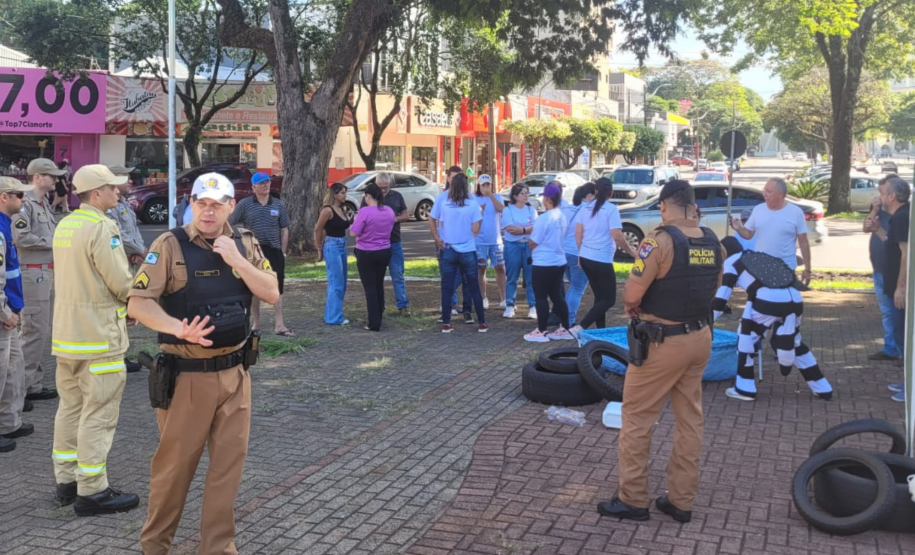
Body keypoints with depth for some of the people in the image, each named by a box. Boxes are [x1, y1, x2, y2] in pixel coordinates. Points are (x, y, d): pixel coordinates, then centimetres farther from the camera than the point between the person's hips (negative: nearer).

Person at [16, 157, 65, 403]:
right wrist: (52, 242, -15)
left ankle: (34, 381, 24)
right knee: (34, 330, -7)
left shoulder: (44, 204, 16)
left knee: (43, 330, 15)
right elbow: (21, 237, -22)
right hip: (33, 273, -10)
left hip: (47, 272, 10)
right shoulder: (25, 203, -13)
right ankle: (27, 385, -1)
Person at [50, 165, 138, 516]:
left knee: (71, 407, 17)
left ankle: (66, 481, 25)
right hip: (98, 333, -9)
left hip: (66, 329, 9)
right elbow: (122, 283, -19)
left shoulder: (64, 225, 11)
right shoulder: (102, 228, -18)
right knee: (98, 415, -3)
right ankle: (91, 492, 1)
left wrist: (121, 304, 12)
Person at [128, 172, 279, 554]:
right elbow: (138, 303, -12)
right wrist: (178, 328, -28)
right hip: (187, 375, -4)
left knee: (229, 461, 9)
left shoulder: (245, 243, 4)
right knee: (175, 462, 7)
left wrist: (236, 259, -13)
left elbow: (272, 294, -2)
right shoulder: (170, 245, -9)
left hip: (234, 373, 4)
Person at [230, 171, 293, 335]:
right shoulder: (244, 204, 0)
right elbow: (229, 225, 4)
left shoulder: (279, 205, 6)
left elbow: (284, 229, 8)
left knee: (277, 287, -4)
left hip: (274, 251, 1)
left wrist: (283, 252, 2)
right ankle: (256, 322, 20)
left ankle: (279, 324, -4)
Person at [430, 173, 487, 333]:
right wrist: (480, 218, 7)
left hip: (448, 250, 1)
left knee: (447, 288, 6)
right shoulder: (473, 205, -8)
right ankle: (482, 323, 10)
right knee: (474, 287, 8)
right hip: (468, 251, -1)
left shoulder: (443, 203, -3)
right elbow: (475, 230, -8)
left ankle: (446, 324, 5)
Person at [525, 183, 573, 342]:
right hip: (559, 262, 8)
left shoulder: (543, 218, -19)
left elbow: (533, 243, -12)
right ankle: (565, 329, 18)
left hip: (543, 263, -8)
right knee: (557, 296, 14)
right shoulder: (562, 217, 6)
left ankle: (541, 332, 5)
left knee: (541, 297, 1)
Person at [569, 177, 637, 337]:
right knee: (609, 299, 1)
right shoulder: (611, 209, -11)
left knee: (600, 296, 17)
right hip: (602, 260, -7)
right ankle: (579, 327, -14)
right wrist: (632, 252, -3)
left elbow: (578, 233, 8)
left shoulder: (586, 208, 6)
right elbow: (617, 236, -17)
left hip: (586, 258, 7)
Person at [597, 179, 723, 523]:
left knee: (636, 418, 6)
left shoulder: (661, 240, -19)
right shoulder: (712, 242, 3)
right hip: (700, 338, 7)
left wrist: (632, 307, 0)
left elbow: (631, 294, -20)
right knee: (690, 419, 14)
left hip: (662, 343, -7)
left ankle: (633, 499, 12)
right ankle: (681, 500, 22)